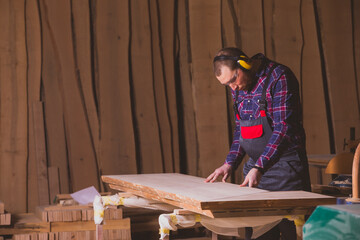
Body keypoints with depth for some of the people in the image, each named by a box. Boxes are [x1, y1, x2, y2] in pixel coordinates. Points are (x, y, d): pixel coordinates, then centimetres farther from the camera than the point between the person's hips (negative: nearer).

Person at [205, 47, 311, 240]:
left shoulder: (279, 77, -14)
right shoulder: (239, 88, 11)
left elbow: (283, 129, -19)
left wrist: (259, 168, -25)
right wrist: (230, 163, 5)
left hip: (285, 165, -7)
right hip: (256, 166, 7)